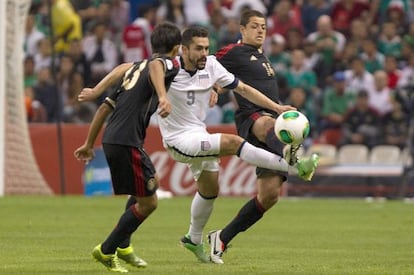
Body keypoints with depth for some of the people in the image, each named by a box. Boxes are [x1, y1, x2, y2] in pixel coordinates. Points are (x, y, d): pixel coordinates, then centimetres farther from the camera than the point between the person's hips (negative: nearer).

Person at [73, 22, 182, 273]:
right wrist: (163, 97, -44)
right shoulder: (169, 63, 0)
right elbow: (155, 66, -28)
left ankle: (123, 246, 31)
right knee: (148, 203, -1)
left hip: (111, 139, 9)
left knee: (152, 182, 28)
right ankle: (106, 251, 6)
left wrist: (89, 144, 30)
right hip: (126, 141, -9)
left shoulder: (135, 68, 24)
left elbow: (105, 107, 24)